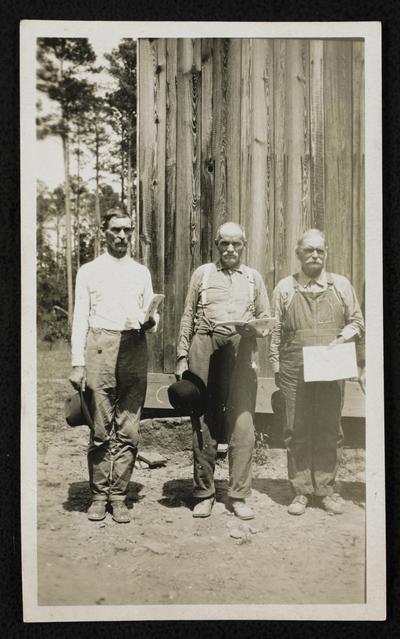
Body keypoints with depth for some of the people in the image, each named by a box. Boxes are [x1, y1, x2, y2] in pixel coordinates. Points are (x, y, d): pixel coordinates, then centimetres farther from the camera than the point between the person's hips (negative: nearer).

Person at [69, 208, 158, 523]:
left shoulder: (142, 272, 18)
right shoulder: (89, 271, 12)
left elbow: (151, 314, 18)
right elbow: (80, 318, 6)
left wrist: (151, 321, -7)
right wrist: (78, 363, -2)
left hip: (135, 347, 2)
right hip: (100, 346, -2)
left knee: (128, 430, 1)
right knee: (100, 429, 0)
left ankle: (119, 495, 11)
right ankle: (99, 495, 13)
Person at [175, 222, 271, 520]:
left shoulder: (254, 277, 18)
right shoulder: (202, 273, 15)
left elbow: (266, 317, 18)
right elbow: (188, 317, 12)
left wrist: (256, 327, -5)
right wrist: (182, 357, 5)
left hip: (242, 349, 1)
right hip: (205, 346, 0)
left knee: (242, 422, -6)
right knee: (204, 422, 1)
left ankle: (239, 495, 4)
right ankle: (204, 492, 12)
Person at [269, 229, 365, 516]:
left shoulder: (341, 285, 8)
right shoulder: (284, 287, 7)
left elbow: (358, 322, 11)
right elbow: (276, 332, 7)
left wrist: (342, 337, -10)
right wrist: (276, 368, 3)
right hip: (295, 373, 0)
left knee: (330, 431, 6)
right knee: (297, 432, 3)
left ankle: (326, 487, 19)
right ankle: (301, 490, 15)